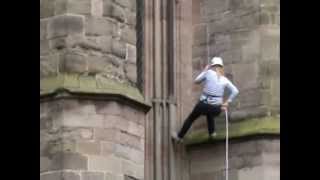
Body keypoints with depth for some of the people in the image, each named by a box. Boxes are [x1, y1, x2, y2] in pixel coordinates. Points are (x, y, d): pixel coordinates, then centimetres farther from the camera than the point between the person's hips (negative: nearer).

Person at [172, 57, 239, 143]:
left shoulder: (209, 72, -4)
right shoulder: (225, 80, 4)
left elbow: (196, 81, 9)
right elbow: (235, 91, -2)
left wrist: (204, 70, 20)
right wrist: (227, 102, 4)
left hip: (204, 104, -3)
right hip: (216, 108, 3)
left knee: (190, 118, 23)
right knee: (209, 113, 41)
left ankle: (179, 136, 35)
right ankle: (211, 132, 38)